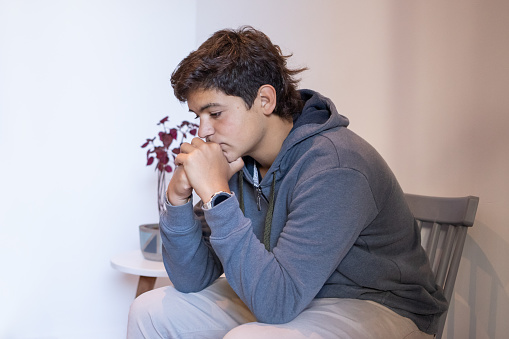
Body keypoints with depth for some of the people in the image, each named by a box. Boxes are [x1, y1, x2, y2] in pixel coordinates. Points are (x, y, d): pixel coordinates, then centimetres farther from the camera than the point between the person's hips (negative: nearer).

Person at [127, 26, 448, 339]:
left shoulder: (334, 166, -27)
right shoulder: (235, 159, -5)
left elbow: (276, 301, -33)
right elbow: (192, 279, -1)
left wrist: (215, 193, -34)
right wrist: (179, 198, -17)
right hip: (293, 298, 7)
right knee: (151, 311, 2)